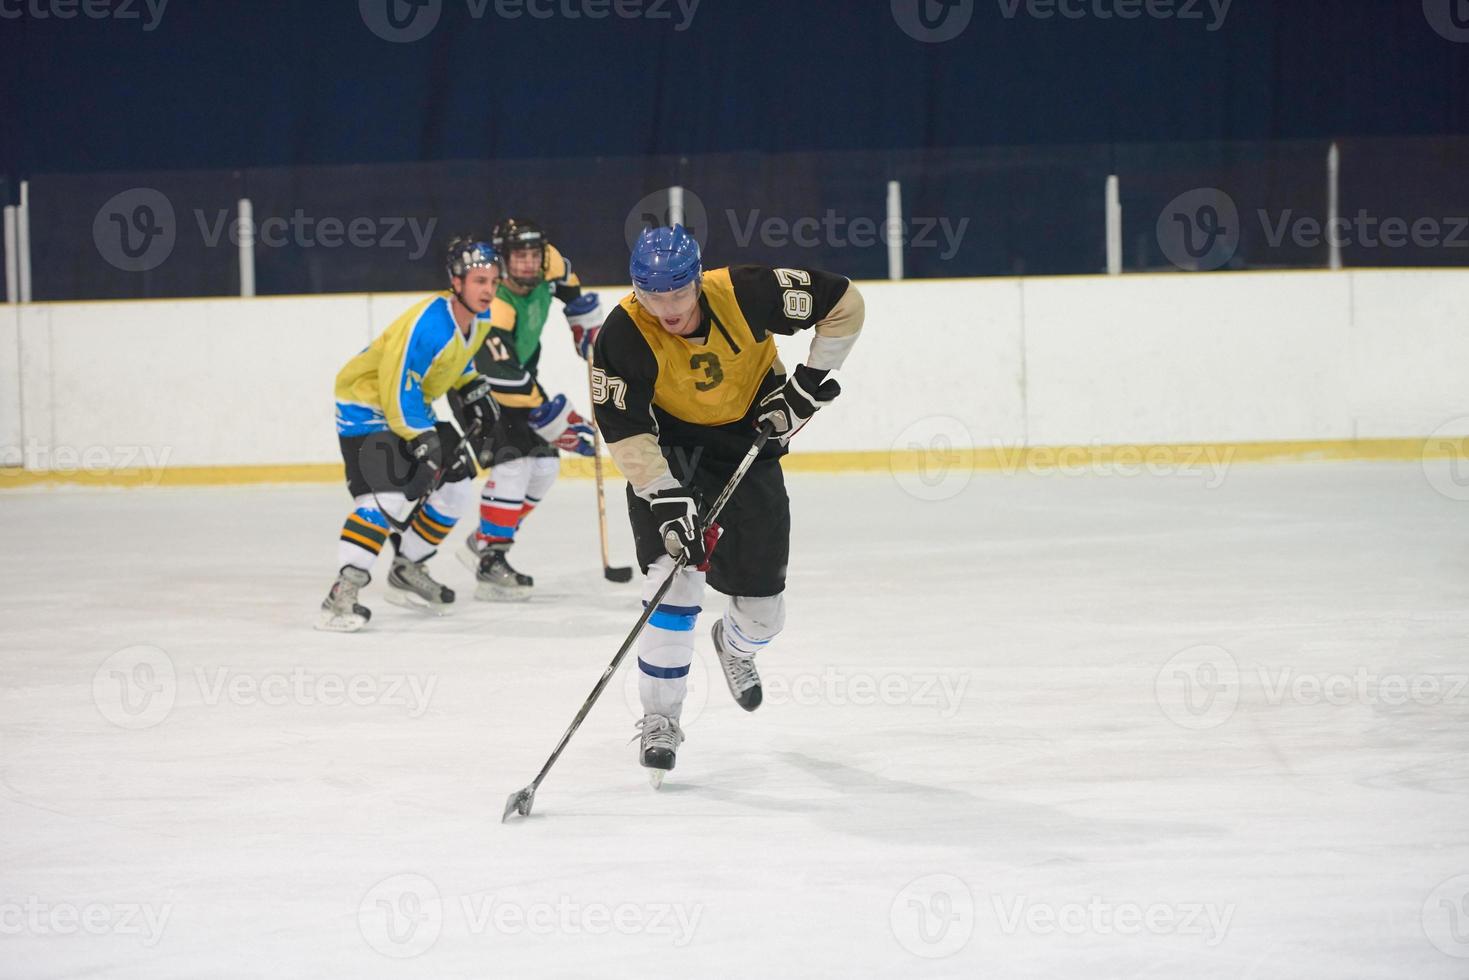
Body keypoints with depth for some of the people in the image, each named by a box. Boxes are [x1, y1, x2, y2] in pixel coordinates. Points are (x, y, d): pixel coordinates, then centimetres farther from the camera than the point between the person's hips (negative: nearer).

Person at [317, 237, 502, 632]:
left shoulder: (478, 318, -3)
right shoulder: (430, 324, -32)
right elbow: (398, 386, -30)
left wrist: (473, 389, 12)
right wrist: (421, 438, -29)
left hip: (410, 404, 10)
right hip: (367, 404, -10)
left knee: (456, 487, 12)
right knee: (388, 496, -26)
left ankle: (407, 571, 27)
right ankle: (342, 595, -28)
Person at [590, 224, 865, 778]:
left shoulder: (745, 294, -26)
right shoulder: (624, 336, -27)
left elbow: (844, 303, -14)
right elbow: (625, 431, -25)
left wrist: (810, 380, -14)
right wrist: (667, 499, -34)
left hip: (749, 437, 2)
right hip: (669, 443, -2)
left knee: (763, 605, 6)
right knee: (675, 576, -20)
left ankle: (735, 648, 45)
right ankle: (660, 719, -6)